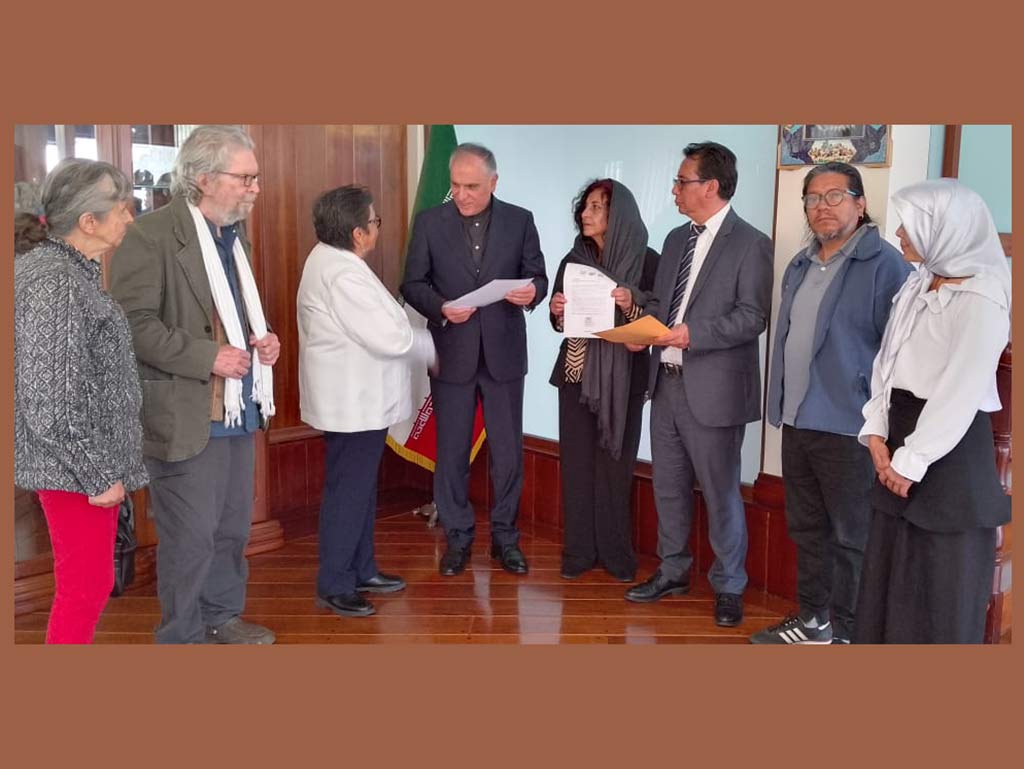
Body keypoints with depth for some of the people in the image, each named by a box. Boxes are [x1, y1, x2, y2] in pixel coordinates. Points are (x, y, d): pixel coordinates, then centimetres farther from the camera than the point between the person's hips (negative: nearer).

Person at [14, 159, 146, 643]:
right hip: (75, 467, -10)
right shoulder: (56, 285, -21)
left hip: (84, 461, 10)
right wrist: (99, 475, -17)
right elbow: (52, 406, -24)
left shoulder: (64, 268, 8)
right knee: (87, 585, 2)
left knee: (89, 579, 20)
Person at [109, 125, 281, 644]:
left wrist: (261, 339, 5)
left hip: (237, 410, 8)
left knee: (232, 528, 17)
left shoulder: (234, 233, 13)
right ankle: (183, 636, 20)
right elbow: (133, 322, -19)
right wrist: (207, 357, -22)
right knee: (190, 538, 2)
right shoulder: (151, 235, -13)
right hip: (186, 416, -8)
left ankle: (222, 617, 35)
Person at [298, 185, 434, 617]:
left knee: (361, 487, 18)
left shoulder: (332, 259, 10)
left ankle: (361, 570, 31)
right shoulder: (343, 274, -23)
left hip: (357, 399, 11)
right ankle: (333, 586, 11)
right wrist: (432, 348, -8)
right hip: (354, 403, -11)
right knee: (347, 492, -1)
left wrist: (414, 337, 9)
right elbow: (390, 338, -24)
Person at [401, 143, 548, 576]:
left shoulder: (520, 220, 2)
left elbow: (537, 275, 4)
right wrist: (441, 307, -18)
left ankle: (505, 536, 22)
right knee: (452, 451, 8)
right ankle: (457, 537, 22)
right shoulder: (429, 222, 0)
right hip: (451, 353, 0)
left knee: (508, 451, 7)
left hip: (504, 352, 1)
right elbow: (413, 284, 1)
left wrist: (532, 292, -19)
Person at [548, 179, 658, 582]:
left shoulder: (646, 261, -4)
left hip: (622, 377, -3)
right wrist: (556, 311, -8)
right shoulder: (574, 260, 7)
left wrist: (631, 306, -23)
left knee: (615, 463, 2)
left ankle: (616, 552, 15)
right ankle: (579, 551, 14)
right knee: (577, 461, 4)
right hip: (577, 372, 3)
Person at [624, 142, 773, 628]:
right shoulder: (676, 239, 14)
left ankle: (728, 587, 20)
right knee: (668, 486, 17)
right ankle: (672, 571, 33)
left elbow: (752, 317, -16)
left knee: (720, 492, 4)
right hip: (666, 382, 7)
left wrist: (692, 333, -24)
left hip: (712, 389, -7)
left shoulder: (750, 244, -9)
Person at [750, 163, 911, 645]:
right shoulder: (800, 267, 14)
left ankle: (846, 633, 16)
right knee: (807, 529, 17)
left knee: (852, 537, 4)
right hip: (797, 423, 8)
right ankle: (811, 620, 31)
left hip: (848, 427, -8)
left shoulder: (884, 264, -10)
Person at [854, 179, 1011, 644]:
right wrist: (877, 432, -1)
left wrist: (912, 461, -16)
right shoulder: (917, 285, 9)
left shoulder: (981, 300, -16)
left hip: (950, 450, -8)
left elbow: (959, 395, -19)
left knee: (943, 579, 5)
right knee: (890, 568, 15)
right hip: (902, 432, 8)